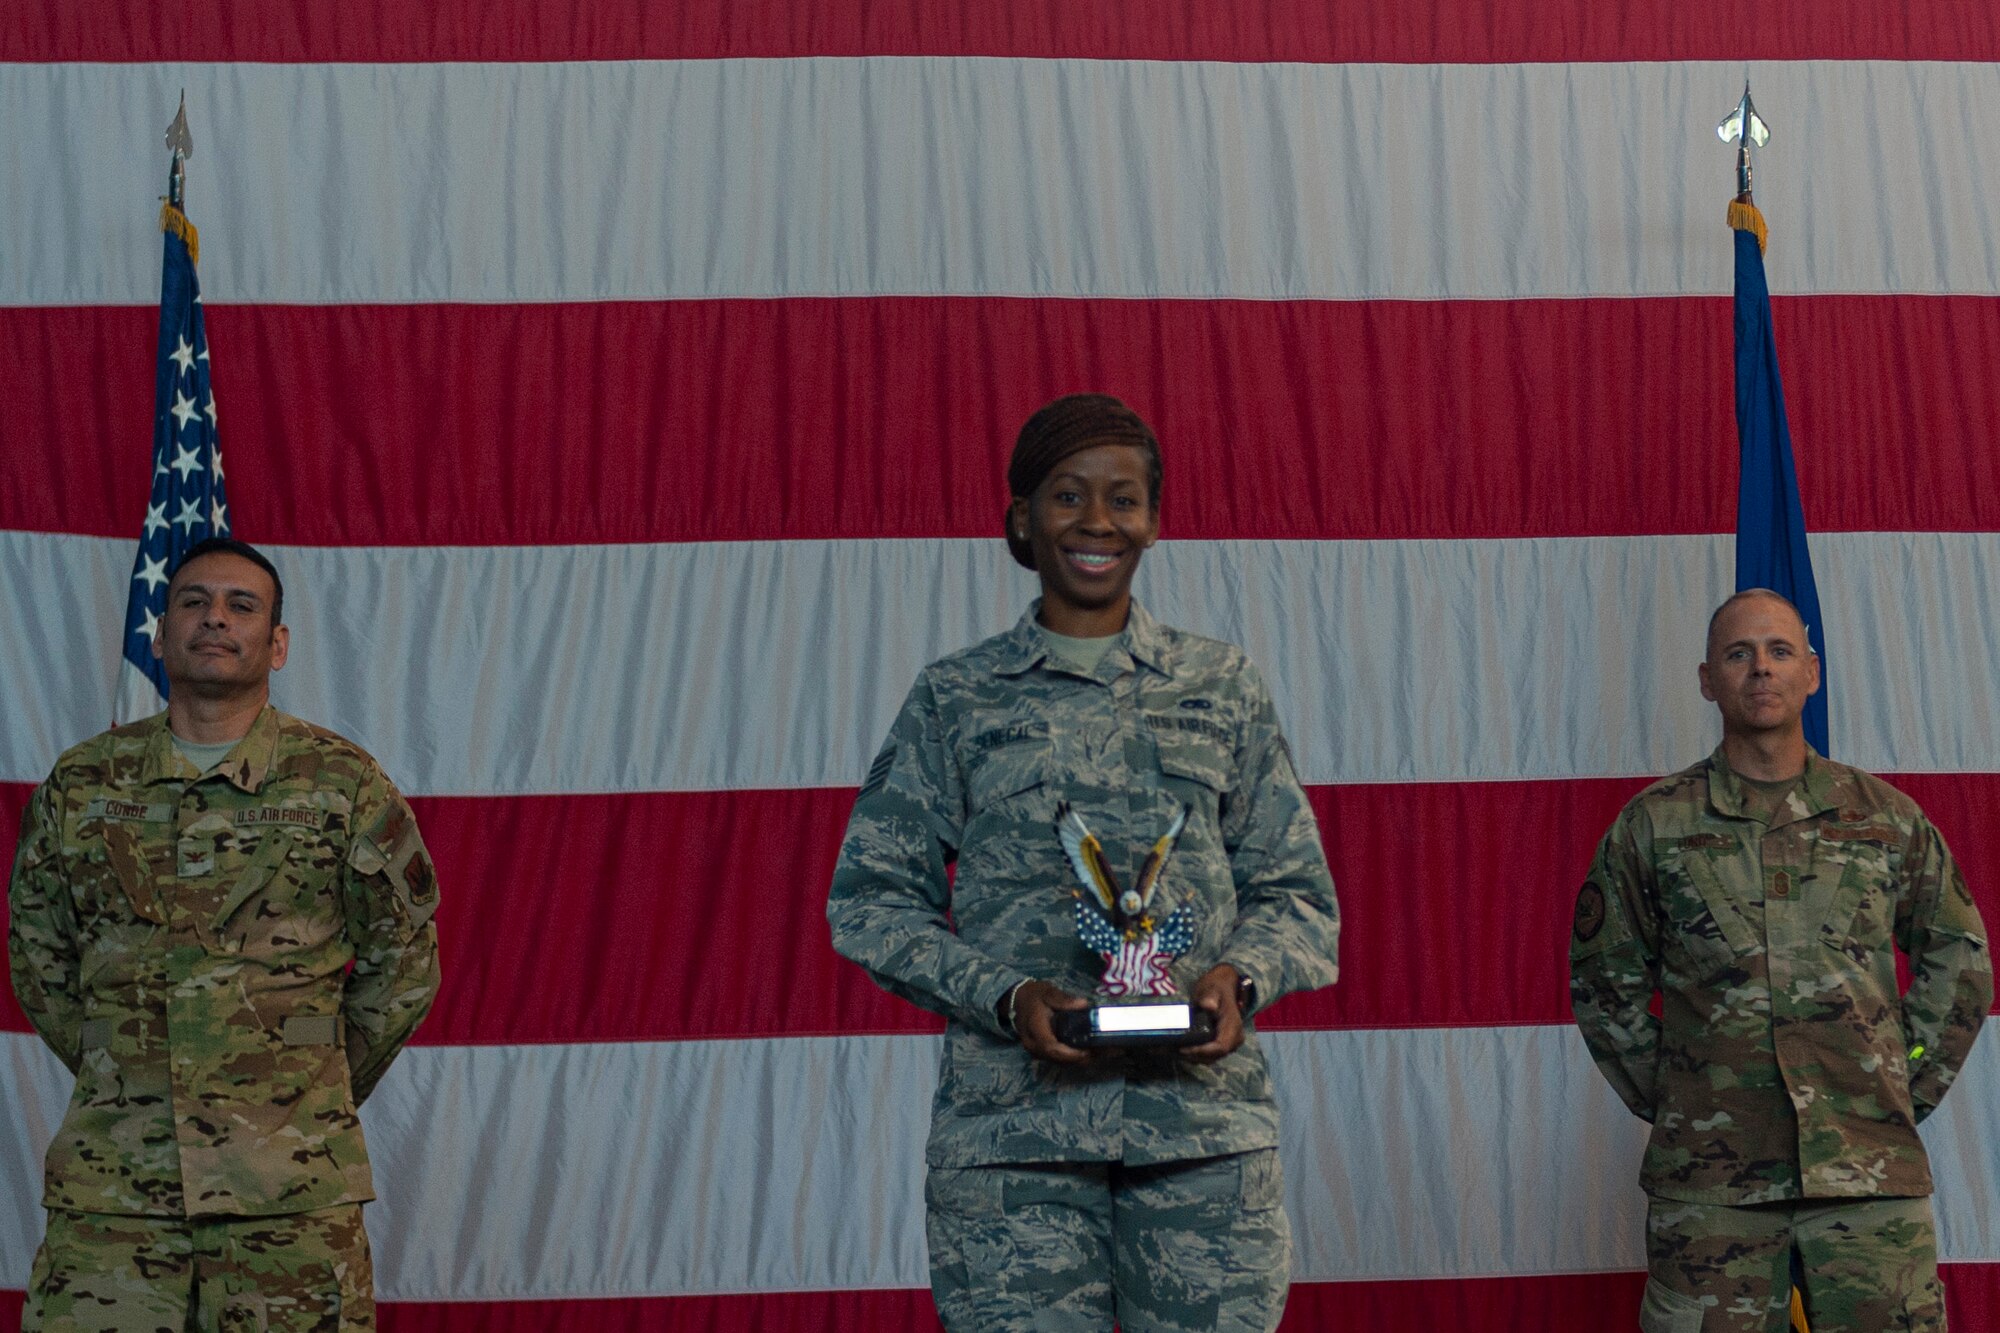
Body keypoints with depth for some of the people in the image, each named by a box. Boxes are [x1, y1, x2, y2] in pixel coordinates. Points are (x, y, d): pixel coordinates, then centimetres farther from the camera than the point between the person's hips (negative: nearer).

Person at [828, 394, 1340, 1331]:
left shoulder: (1223, 688, 15)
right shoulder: (956, 699, 11)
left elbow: (1297, 893, 16)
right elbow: (872, 899, 8)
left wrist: (1240, 977, -6)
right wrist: (1006, 995, -8)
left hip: (1205, 1118, 1)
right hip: (1012, 1121, -1)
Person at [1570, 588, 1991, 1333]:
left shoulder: (1885, 817, 8)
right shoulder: (1653, 825, 5)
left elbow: (1959, 957, 17)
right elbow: (1604, 980, 13)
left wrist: (1915, 1087, 11)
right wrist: (1659, 1099, 6)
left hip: (1870, 1171, 1)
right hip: (1708, 1183, -1)